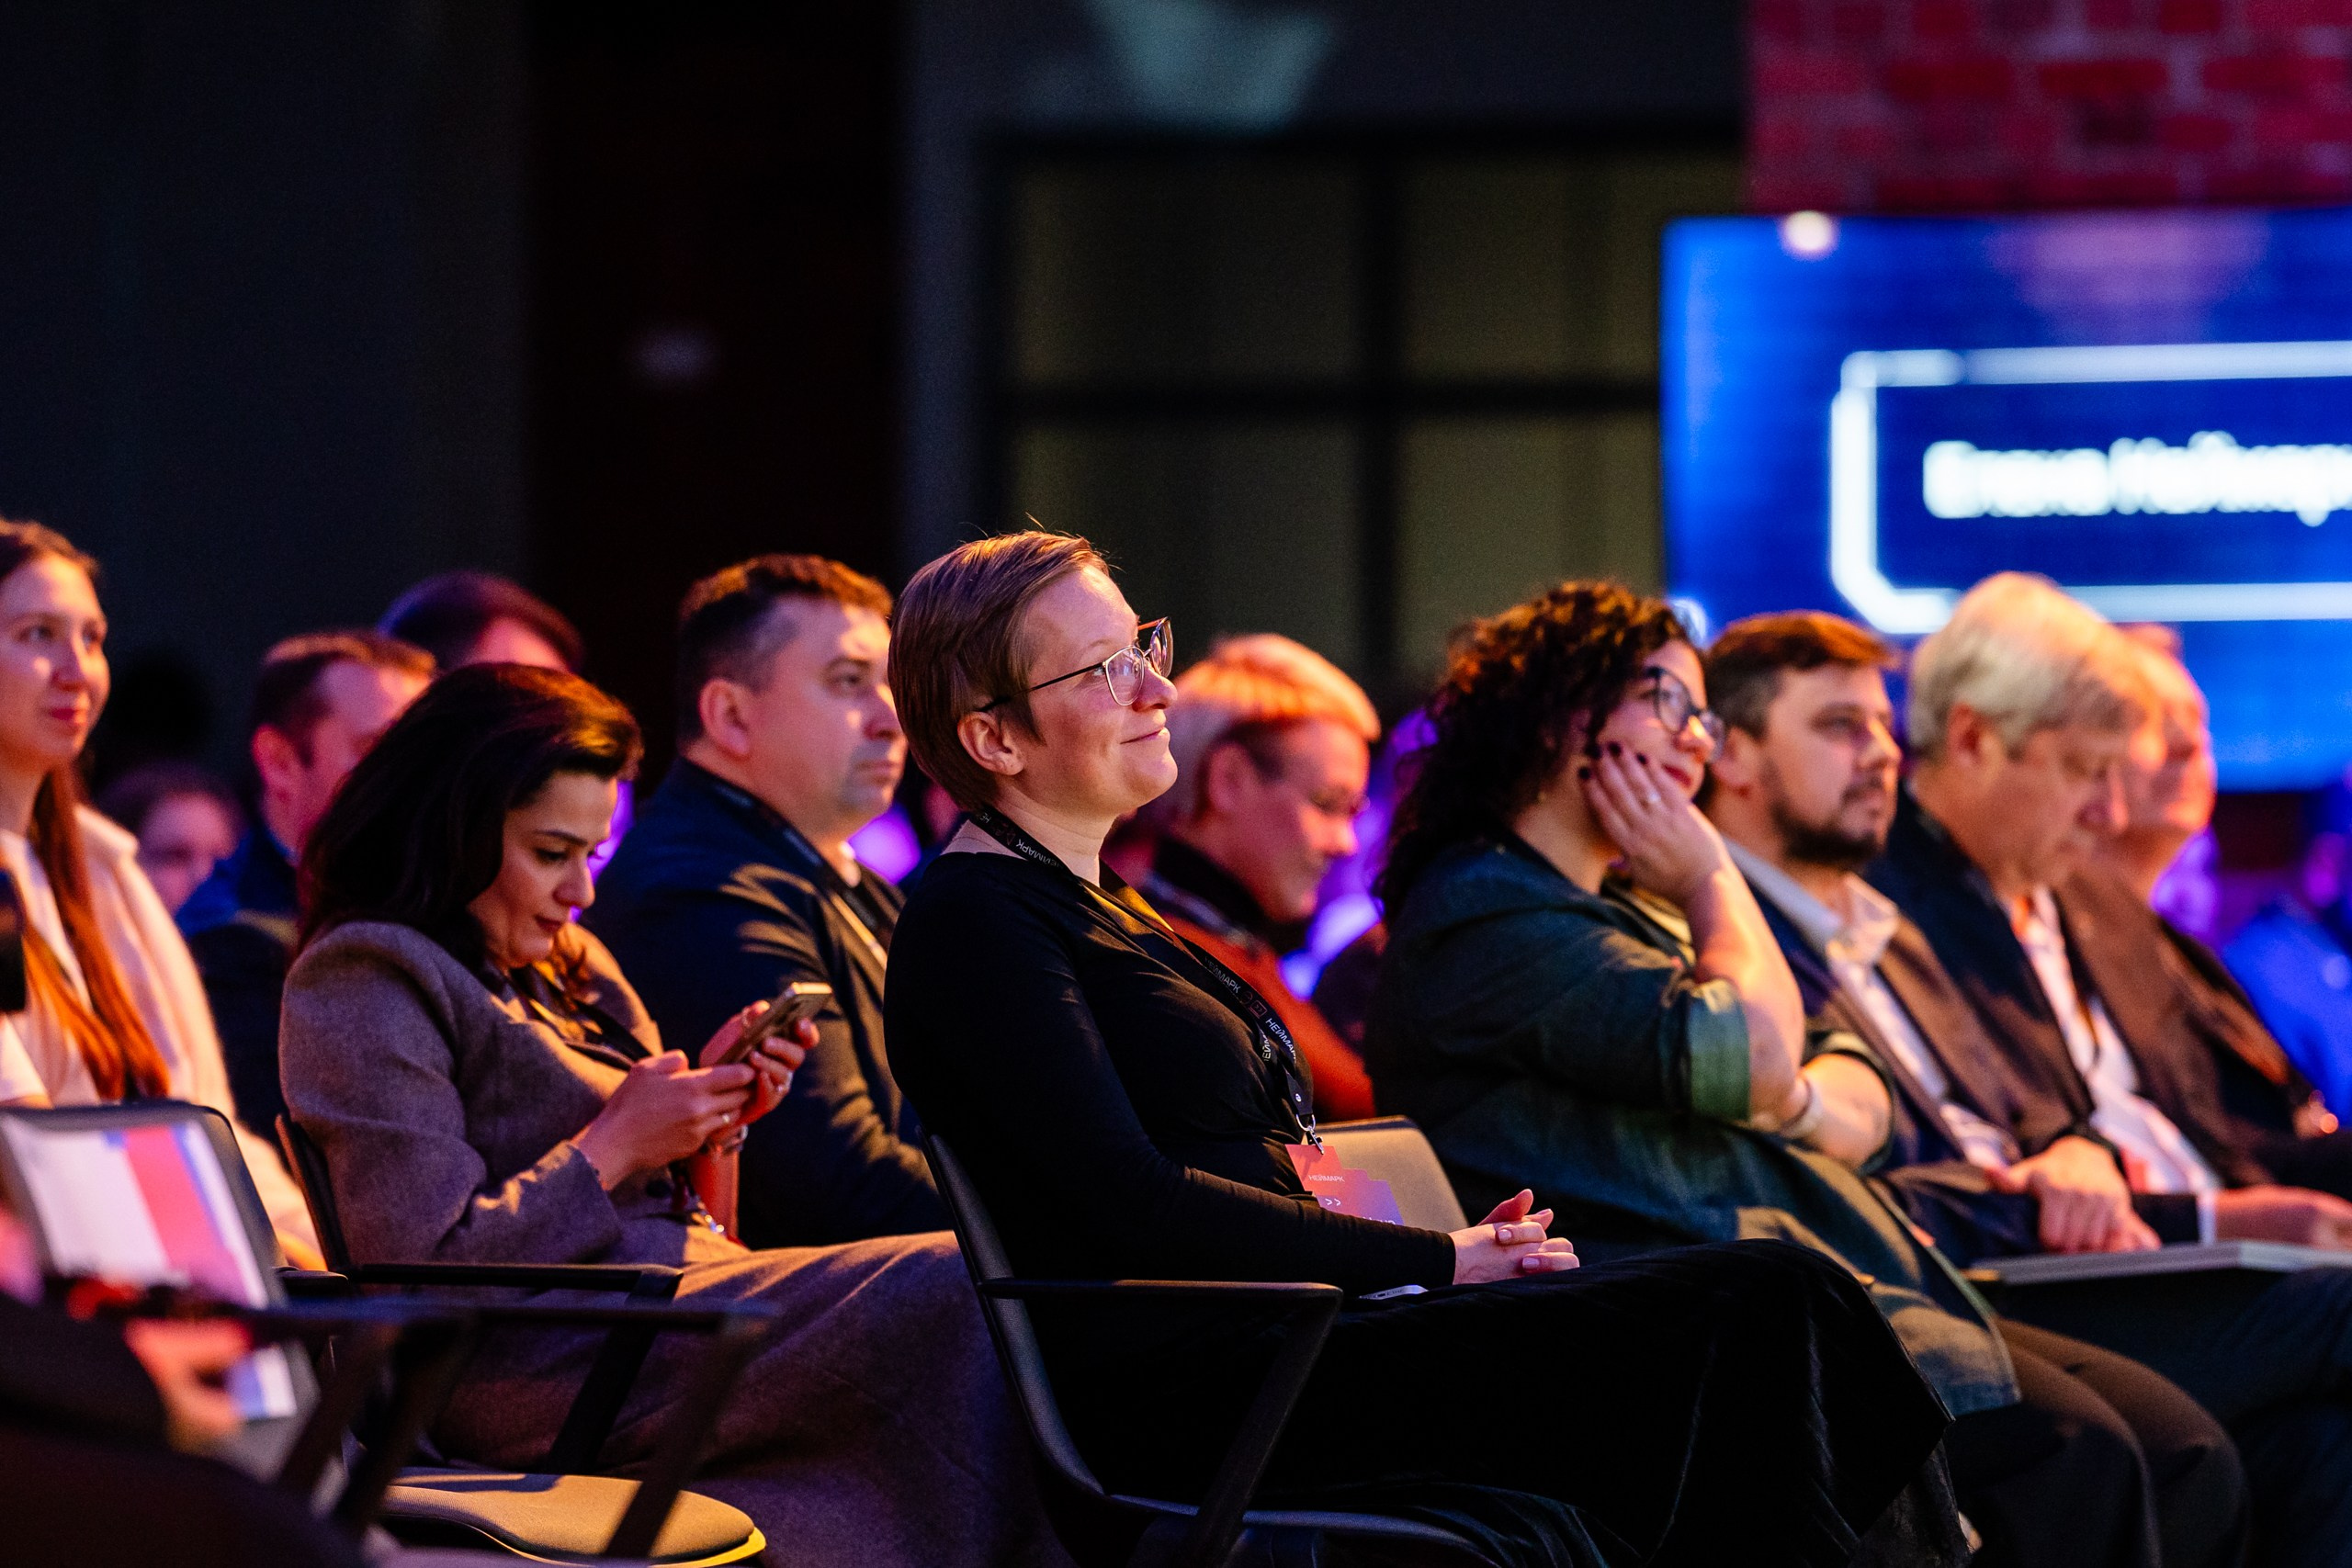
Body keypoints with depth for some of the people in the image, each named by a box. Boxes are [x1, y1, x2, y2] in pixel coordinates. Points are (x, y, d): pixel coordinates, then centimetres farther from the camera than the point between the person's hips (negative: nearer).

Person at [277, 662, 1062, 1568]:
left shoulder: (567, 968, 24)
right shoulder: (364, 981, -4)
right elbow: (426, 1262, -15)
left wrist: (711, 1113, 6)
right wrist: (614, 1148, -10)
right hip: (547, 1370, -9)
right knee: (950, 1292, -24)